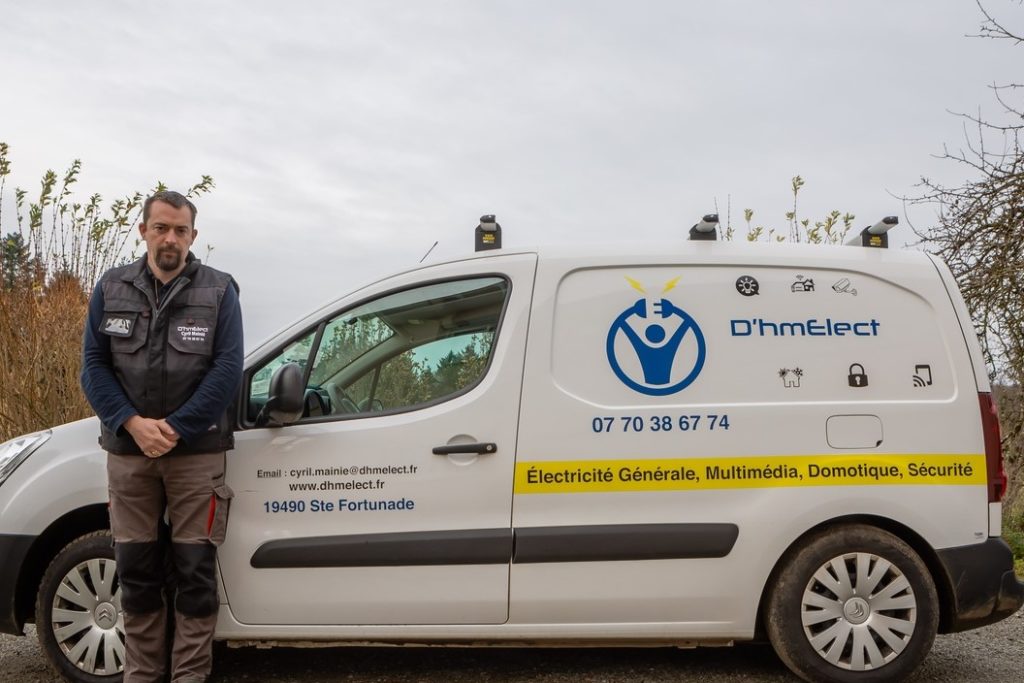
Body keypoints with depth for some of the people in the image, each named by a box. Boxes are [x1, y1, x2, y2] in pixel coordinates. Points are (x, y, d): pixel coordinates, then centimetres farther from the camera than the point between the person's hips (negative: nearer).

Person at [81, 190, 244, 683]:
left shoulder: (219, 290, -1)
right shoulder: (111, 289, 7)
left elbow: (227, 368, -8)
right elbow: (94, 364, 3)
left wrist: (176, 429, -15)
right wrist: (132, 423, -12)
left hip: (196, 452, -2)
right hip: (127, 452, 3)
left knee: (195, 570, 2)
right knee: (135, 569, 10)